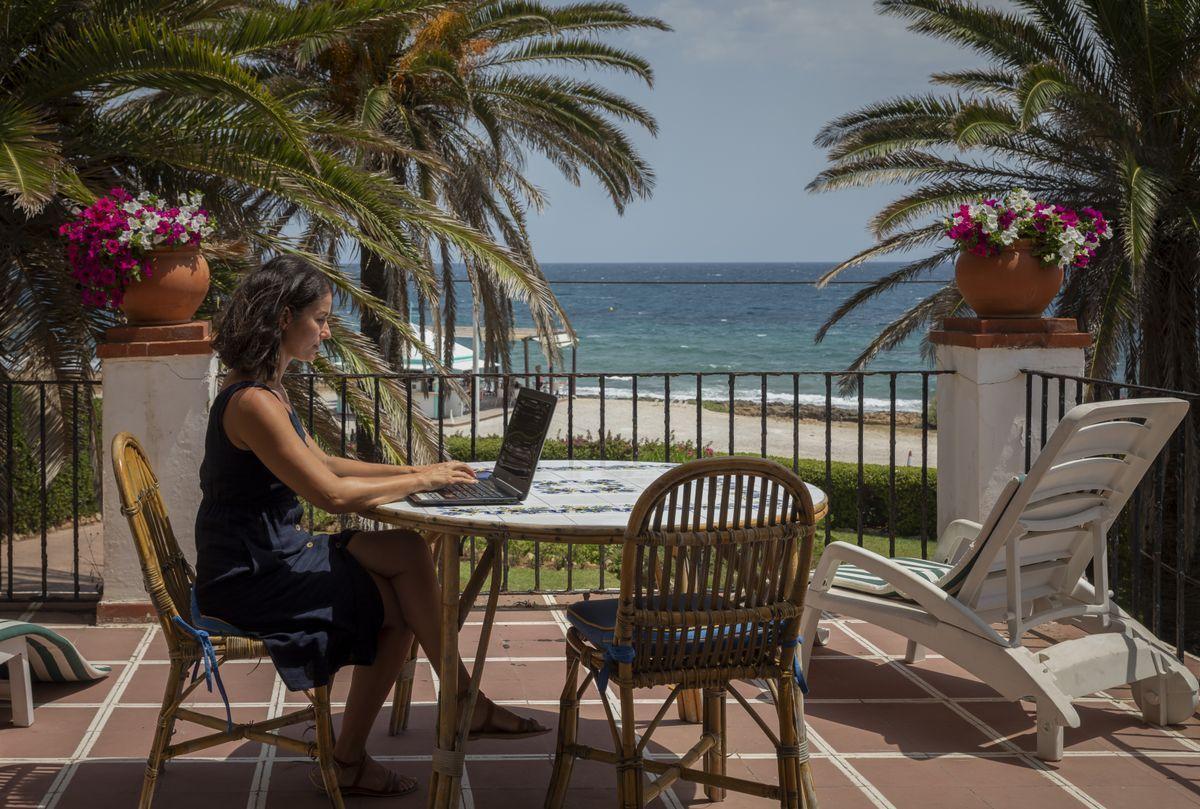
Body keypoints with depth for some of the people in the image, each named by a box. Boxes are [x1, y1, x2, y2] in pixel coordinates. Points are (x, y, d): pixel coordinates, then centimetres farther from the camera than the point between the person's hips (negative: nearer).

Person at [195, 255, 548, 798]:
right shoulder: (253, 402, -23)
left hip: (271, 558, 10)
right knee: (399, 605, -10)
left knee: (406, 552, -2)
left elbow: (321, 462, 18)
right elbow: (333, 495, -24)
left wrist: (411, 470, 8)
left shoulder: (265, 389, 11)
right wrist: (421, 481, -13)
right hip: (249, 581, -10)